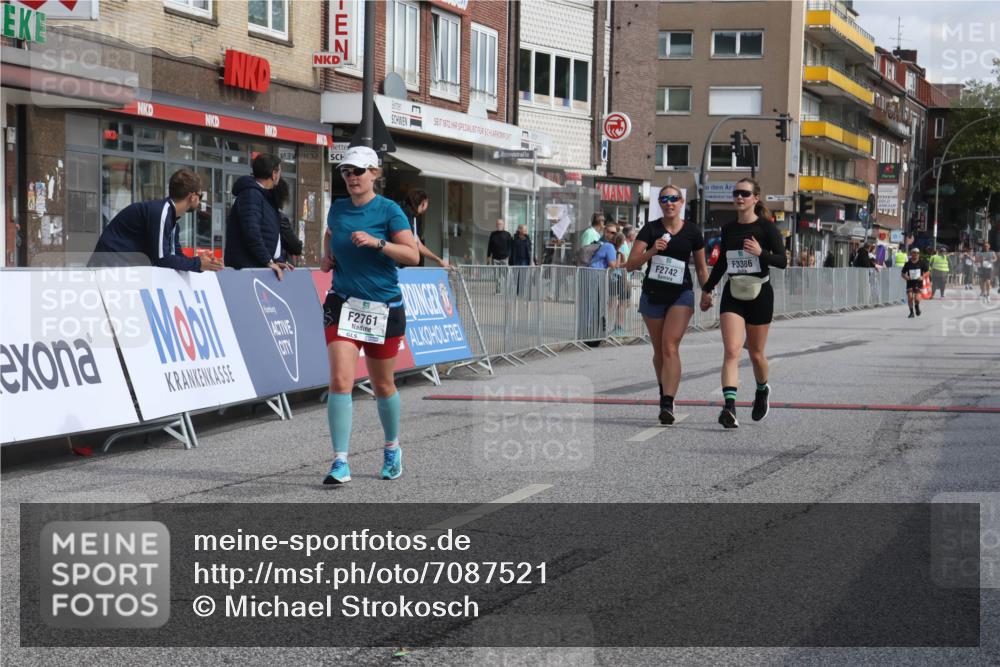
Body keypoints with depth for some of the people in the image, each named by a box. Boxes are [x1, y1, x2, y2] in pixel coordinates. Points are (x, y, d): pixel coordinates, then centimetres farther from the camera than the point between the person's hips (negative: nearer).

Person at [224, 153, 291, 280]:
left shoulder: (266, 197, 20)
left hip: (261, 268, 9)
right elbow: (251, 232, -21)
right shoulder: (251, 194, -10)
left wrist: (279, 261, 8)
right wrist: (269, 261, -18)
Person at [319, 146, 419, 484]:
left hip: (384, 308, -2)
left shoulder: (389, 210, -6)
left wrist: (377, 242, -25)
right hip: (342, 304, 2)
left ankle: (392, 447, 36)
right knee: (340, 380, -14)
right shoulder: (337, 209, 8)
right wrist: (327, 258, 5)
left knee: (383, 385, 11)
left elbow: (413, 255, -13)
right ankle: (340, 462, -14)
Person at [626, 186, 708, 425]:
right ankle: (664, 392, 35)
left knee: (670, 347, -16)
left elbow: (701, 267, 12)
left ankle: (668, 404, -23)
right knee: (659, 349, 13)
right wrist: (652, 251, -22)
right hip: (653, 295, 2)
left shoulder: (692, 232, 0)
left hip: (681, 294, -2)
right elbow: (630, 265, -8)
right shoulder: (650, 229, -3)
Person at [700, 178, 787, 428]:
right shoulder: (728, 229, 8)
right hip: (733, 295, 3)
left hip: (759, 294, -3)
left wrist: (761, 252, -26)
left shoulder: (766, 227, -5)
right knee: (731, 351, -14)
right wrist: (707, 289, 24)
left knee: (755, 352, 9)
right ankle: (729, 407, -24)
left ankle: (762, 391, 40)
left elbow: (782, 261, -9)